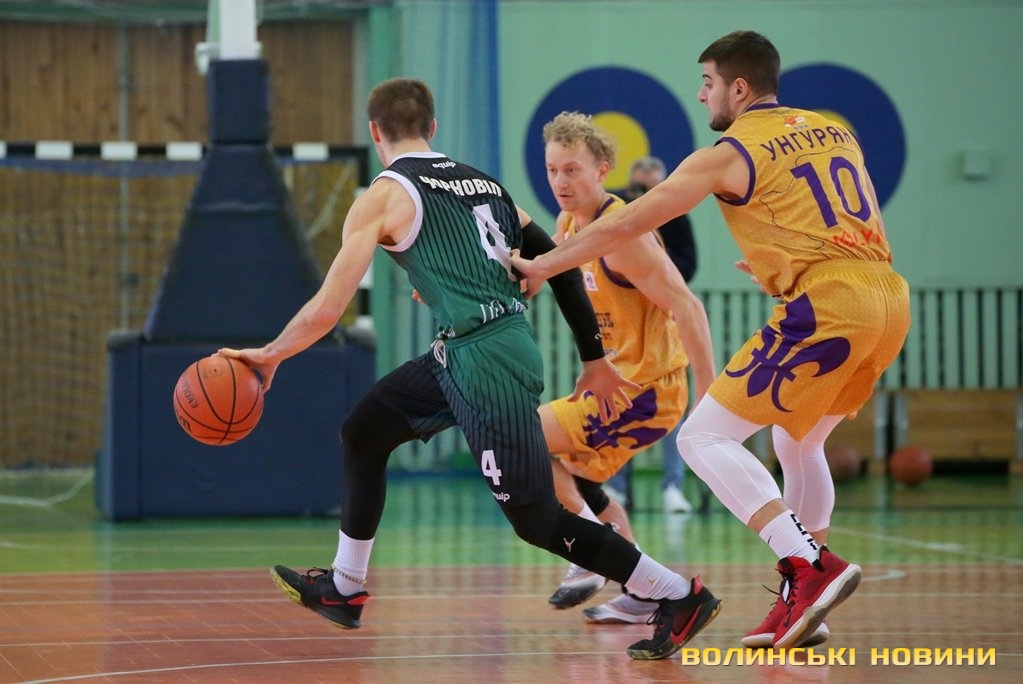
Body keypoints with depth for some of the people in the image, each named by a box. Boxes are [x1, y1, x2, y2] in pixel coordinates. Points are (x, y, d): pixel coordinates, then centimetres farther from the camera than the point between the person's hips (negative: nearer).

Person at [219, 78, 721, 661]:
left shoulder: (386, 195, -4)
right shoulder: (484, 182, 17)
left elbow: (327, 310, -7)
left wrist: (269, 356, 9)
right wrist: (596, 361, 20)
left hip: (485, 361, -9)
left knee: (535, 517, -1)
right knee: (363, 433, 21)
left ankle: (682, 598, 3)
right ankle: (344, 590, 32)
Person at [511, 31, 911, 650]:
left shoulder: (729, 154, 2)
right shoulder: (834, 130, 20)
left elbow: (625, 225, 4)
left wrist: (542, 267, 13)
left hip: (825, 305, -8)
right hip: (891, 298, 8)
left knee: (704, 437, -4)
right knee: (798, 443, 26)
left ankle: (812, 567, -18)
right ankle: (801, 605, 22)